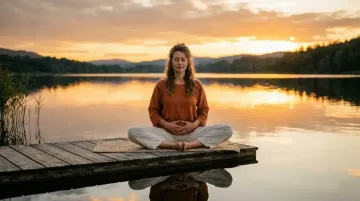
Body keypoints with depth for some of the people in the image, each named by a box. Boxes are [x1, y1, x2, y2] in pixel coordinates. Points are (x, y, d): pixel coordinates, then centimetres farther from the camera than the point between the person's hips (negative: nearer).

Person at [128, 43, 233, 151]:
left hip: (192, 133, 1)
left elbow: (204, 110, 11)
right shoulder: (161, 85, 4)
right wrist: (166, 124, -9)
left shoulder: (197, 85, 6)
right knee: (133, 132, -28)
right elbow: (153, 110, 8)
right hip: (167, 133, -1)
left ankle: (190, 144, -34)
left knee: (227, 130, -23)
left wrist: (194, 124, -8)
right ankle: (173, 145, -33)